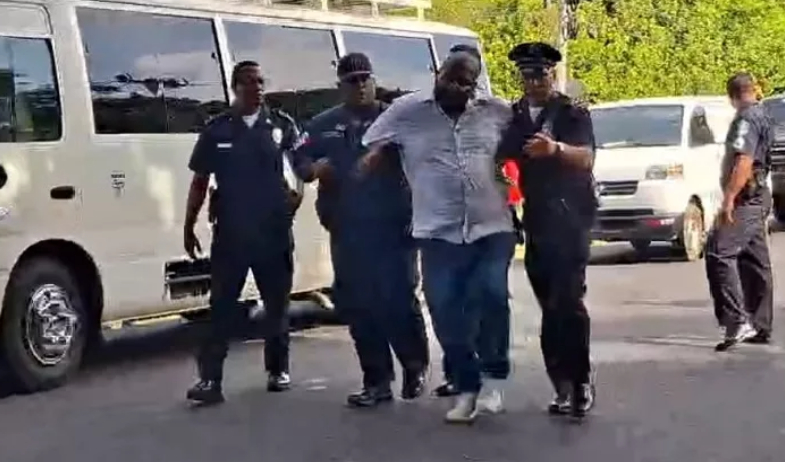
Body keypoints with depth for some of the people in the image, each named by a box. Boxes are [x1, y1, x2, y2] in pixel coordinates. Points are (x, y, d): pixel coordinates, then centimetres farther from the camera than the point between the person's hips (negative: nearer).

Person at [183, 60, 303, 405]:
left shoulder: (282, 125, 4)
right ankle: (210, 379, -5)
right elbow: (200, 182, 6)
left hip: (274, 231, 1)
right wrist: (189, 227, 3)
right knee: (221, 307, -3)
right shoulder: (216, 130, 4)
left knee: (276, 303, 12)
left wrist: (298, 192, -15)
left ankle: (278, 370, 25)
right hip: (230, 232, -1)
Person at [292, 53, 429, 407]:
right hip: (347, 231, 4)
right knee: (357, 304, 5)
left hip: (393, 226, -4)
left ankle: (415, 368, 14)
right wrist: (315, 168, -9)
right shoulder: (323, 125, 14)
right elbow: (299, 162, 12)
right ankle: (377, 380, 13)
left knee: (399, 298, -6)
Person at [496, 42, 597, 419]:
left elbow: (586, 158, -18)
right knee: (551, 305, 7)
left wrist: (556, 149, -38)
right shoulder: (513, 117, 11)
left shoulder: (573, 113, -3)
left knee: (567, 301, -15)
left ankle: (579, 381, -8)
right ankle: (566, 384, 12)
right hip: (536, 222, 5)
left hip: (570, 218, -5)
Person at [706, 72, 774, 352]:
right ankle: (760, 327, 15)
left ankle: (737, 321, -25)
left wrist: (729, 199, -27)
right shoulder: (762, 117, 18)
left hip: (746, 200, -10)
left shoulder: (746, 119, -13)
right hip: (758, 198, 10)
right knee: (754, 262, 11)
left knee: (719, 253, -18)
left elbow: (744, 162, -24)